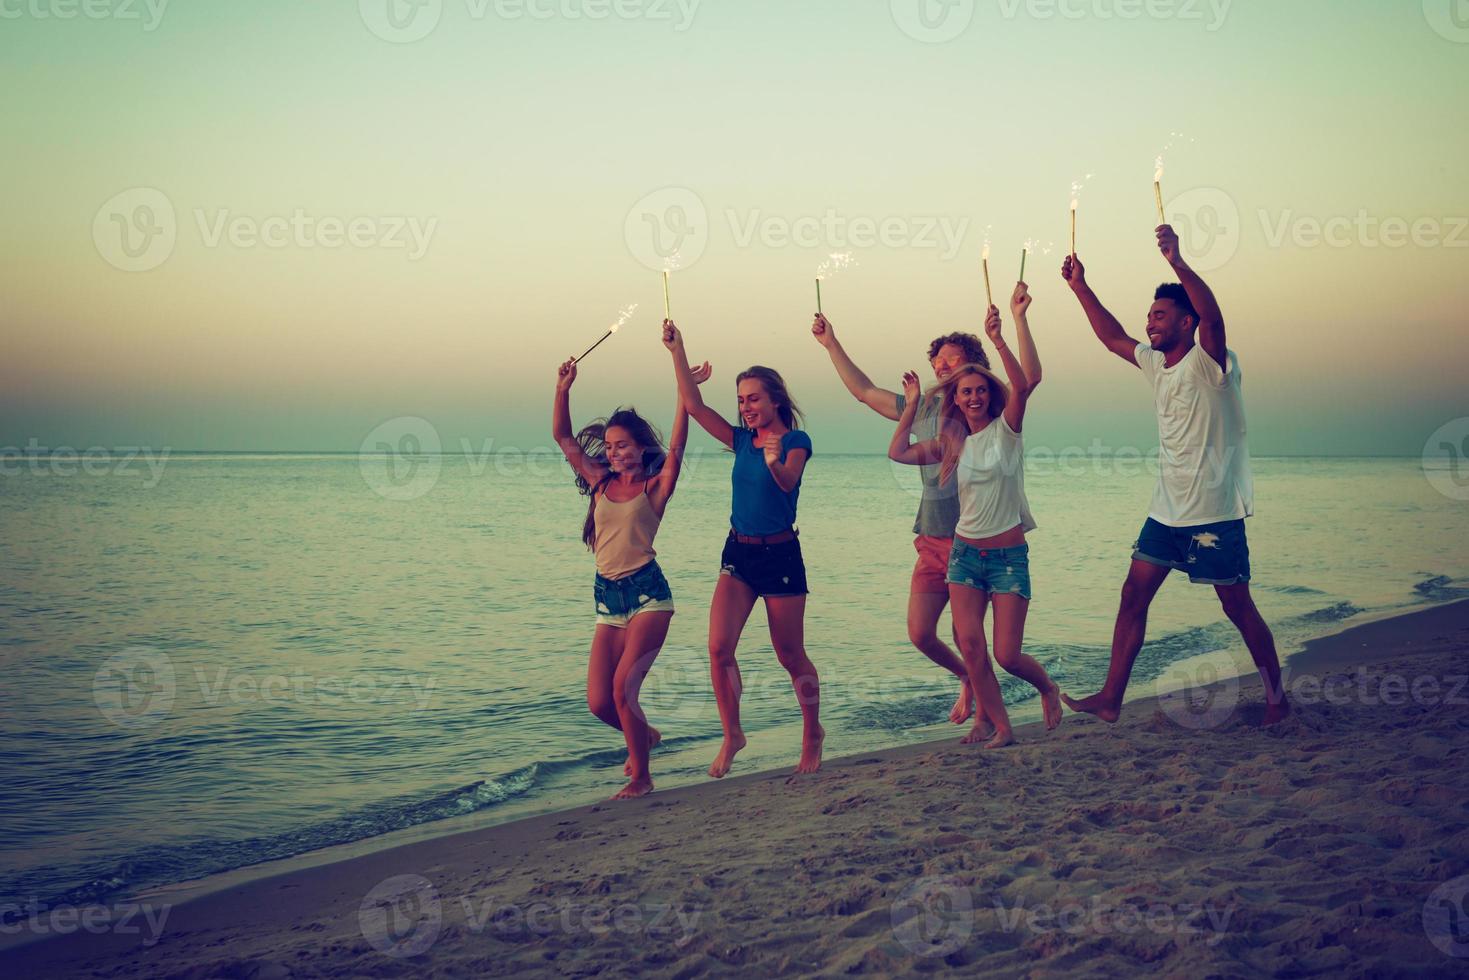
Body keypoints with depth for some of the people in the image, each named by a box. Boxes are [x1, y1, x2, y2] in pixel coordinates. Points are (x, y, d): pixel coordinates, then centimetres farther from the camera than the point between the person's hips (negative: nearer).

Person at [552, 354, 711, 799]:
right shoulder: (600, 483, 14)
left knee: (624, 687, -15)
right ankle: (644, 736, 32)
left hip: (647, 593, -5)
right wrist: (563, 389, 4)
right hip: (608, 597, 5)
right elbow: (563, 436, 14)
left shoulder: (654, 487, 2)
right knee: (599, 703, -1)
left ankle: (641, 777, 3)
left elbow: (675, 449, -15)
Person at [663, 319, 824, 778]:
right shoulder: (742, 440, 8)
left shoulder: (795, 441, -6)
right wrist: (677, 351, -4)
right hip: (738, 553, 5)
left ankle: (813, 734, 25)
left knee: (791, 656, 4)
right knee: (719, 647, -12)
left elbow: (788, 481, -25)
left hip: (781, 555, -4)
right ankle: (732, 735, 2)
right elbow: (694, 405, 1)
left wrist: (774, 462, -47)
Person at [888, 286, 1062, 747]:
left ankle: (1048, 688, 28)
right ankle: (999, 727, 3)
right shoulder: (952, 444, 9)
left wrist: (1001, 337, -30)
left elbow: (1026, 381, -22)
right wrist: (912, 404, 6)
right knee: (970, 644, -11)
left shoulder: (1005, 429, -4)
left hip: (1009, 555, -4)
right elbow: (898, 452, 7)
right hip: (965, 552, 4)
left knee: (1007, 654, -6)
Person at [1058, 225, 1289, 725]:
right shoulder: (1156, 364, 9)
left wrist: (1177, 261, -42)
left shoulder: (1209, 362, -13)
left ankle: (1276, 697, 17)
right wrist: (1080, 287, 17)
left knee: (1238, 608, 1)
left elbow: (1212, 314, -32)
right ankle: (1111, 698, 6)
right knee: (1133, 596, 3)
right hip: (1167, 510, 7)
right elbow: (1113, 337, 22)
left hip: (1215, 513, -7)